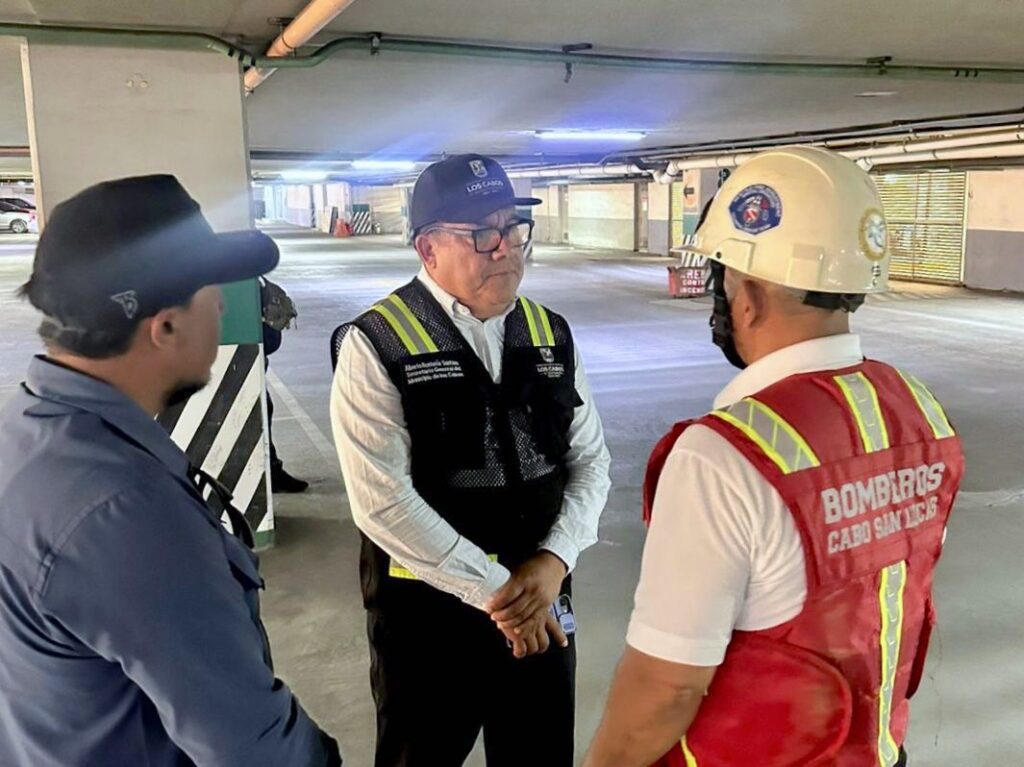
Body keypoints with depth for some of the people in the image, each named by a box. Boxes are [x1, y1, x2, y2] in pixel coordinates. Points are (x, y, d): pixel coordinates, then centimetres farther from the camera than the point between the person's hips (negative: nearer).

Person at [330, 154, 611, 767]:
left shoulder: (551, 335, 2)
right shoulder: (377, 345, -14)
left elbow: (591, 460, 4)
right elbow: (383, 500, -20)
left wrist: (554, 560, -11)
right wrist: (493, 589, -16)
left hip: (540, 602, 4)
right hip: (427, 610, -4)